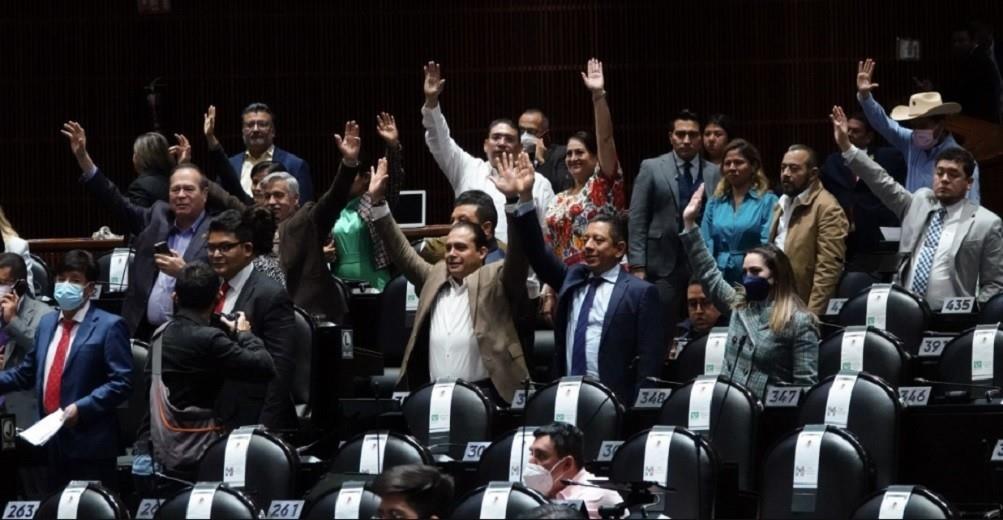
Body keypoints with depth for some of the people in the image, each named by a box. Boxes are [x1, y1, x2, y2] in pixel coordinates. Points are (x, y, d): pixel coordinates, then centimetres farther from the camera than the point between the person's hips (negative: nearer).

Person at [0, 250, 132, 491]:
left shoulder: (109, 326, -6)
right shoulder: (47, 323, 17)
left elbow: (121, 382, -12)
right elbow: (27, 372, 21)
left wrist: (82, 408, -19)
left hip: (89, 442, -7)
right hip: (51, 438, 7)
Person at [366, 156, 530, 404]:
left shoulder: (495, 279, 2)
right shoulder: (435, 277, 16)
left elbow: (517, 253, -12)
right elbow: (402, 252, 21)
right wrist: (378, 202, 15)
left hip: (483, 394, -5)